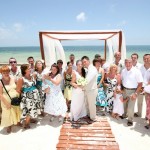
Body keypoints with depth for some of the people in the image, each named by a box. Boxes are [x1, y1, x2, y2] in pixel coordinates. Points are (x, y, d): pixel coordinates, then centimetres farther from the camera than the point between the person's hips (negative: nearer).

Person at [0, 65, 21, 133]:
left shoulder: (13, 79, -3)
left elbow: (17, 88, 10)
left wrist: (18, 96, 1)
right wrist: (6, 102, -18)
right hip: (7, 101, -4)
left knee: (17, 111, 18)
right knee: (8, 113, 8)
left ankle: (18, 122, 40)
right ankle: (9, 126, 29)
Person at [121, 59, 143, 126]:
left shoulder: (137, 71, -17)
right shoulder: (123, 71, -2)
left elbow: (140, 84, -15)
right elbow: (121, 80, 12)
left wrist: (135, 93, -20)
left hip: (132, 91, -5)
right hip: (124, 90, 5)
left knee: (131, 106, -1)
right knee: (124, 104, 20)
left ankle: (130, 120, 20)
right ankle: (124, 114, 44)